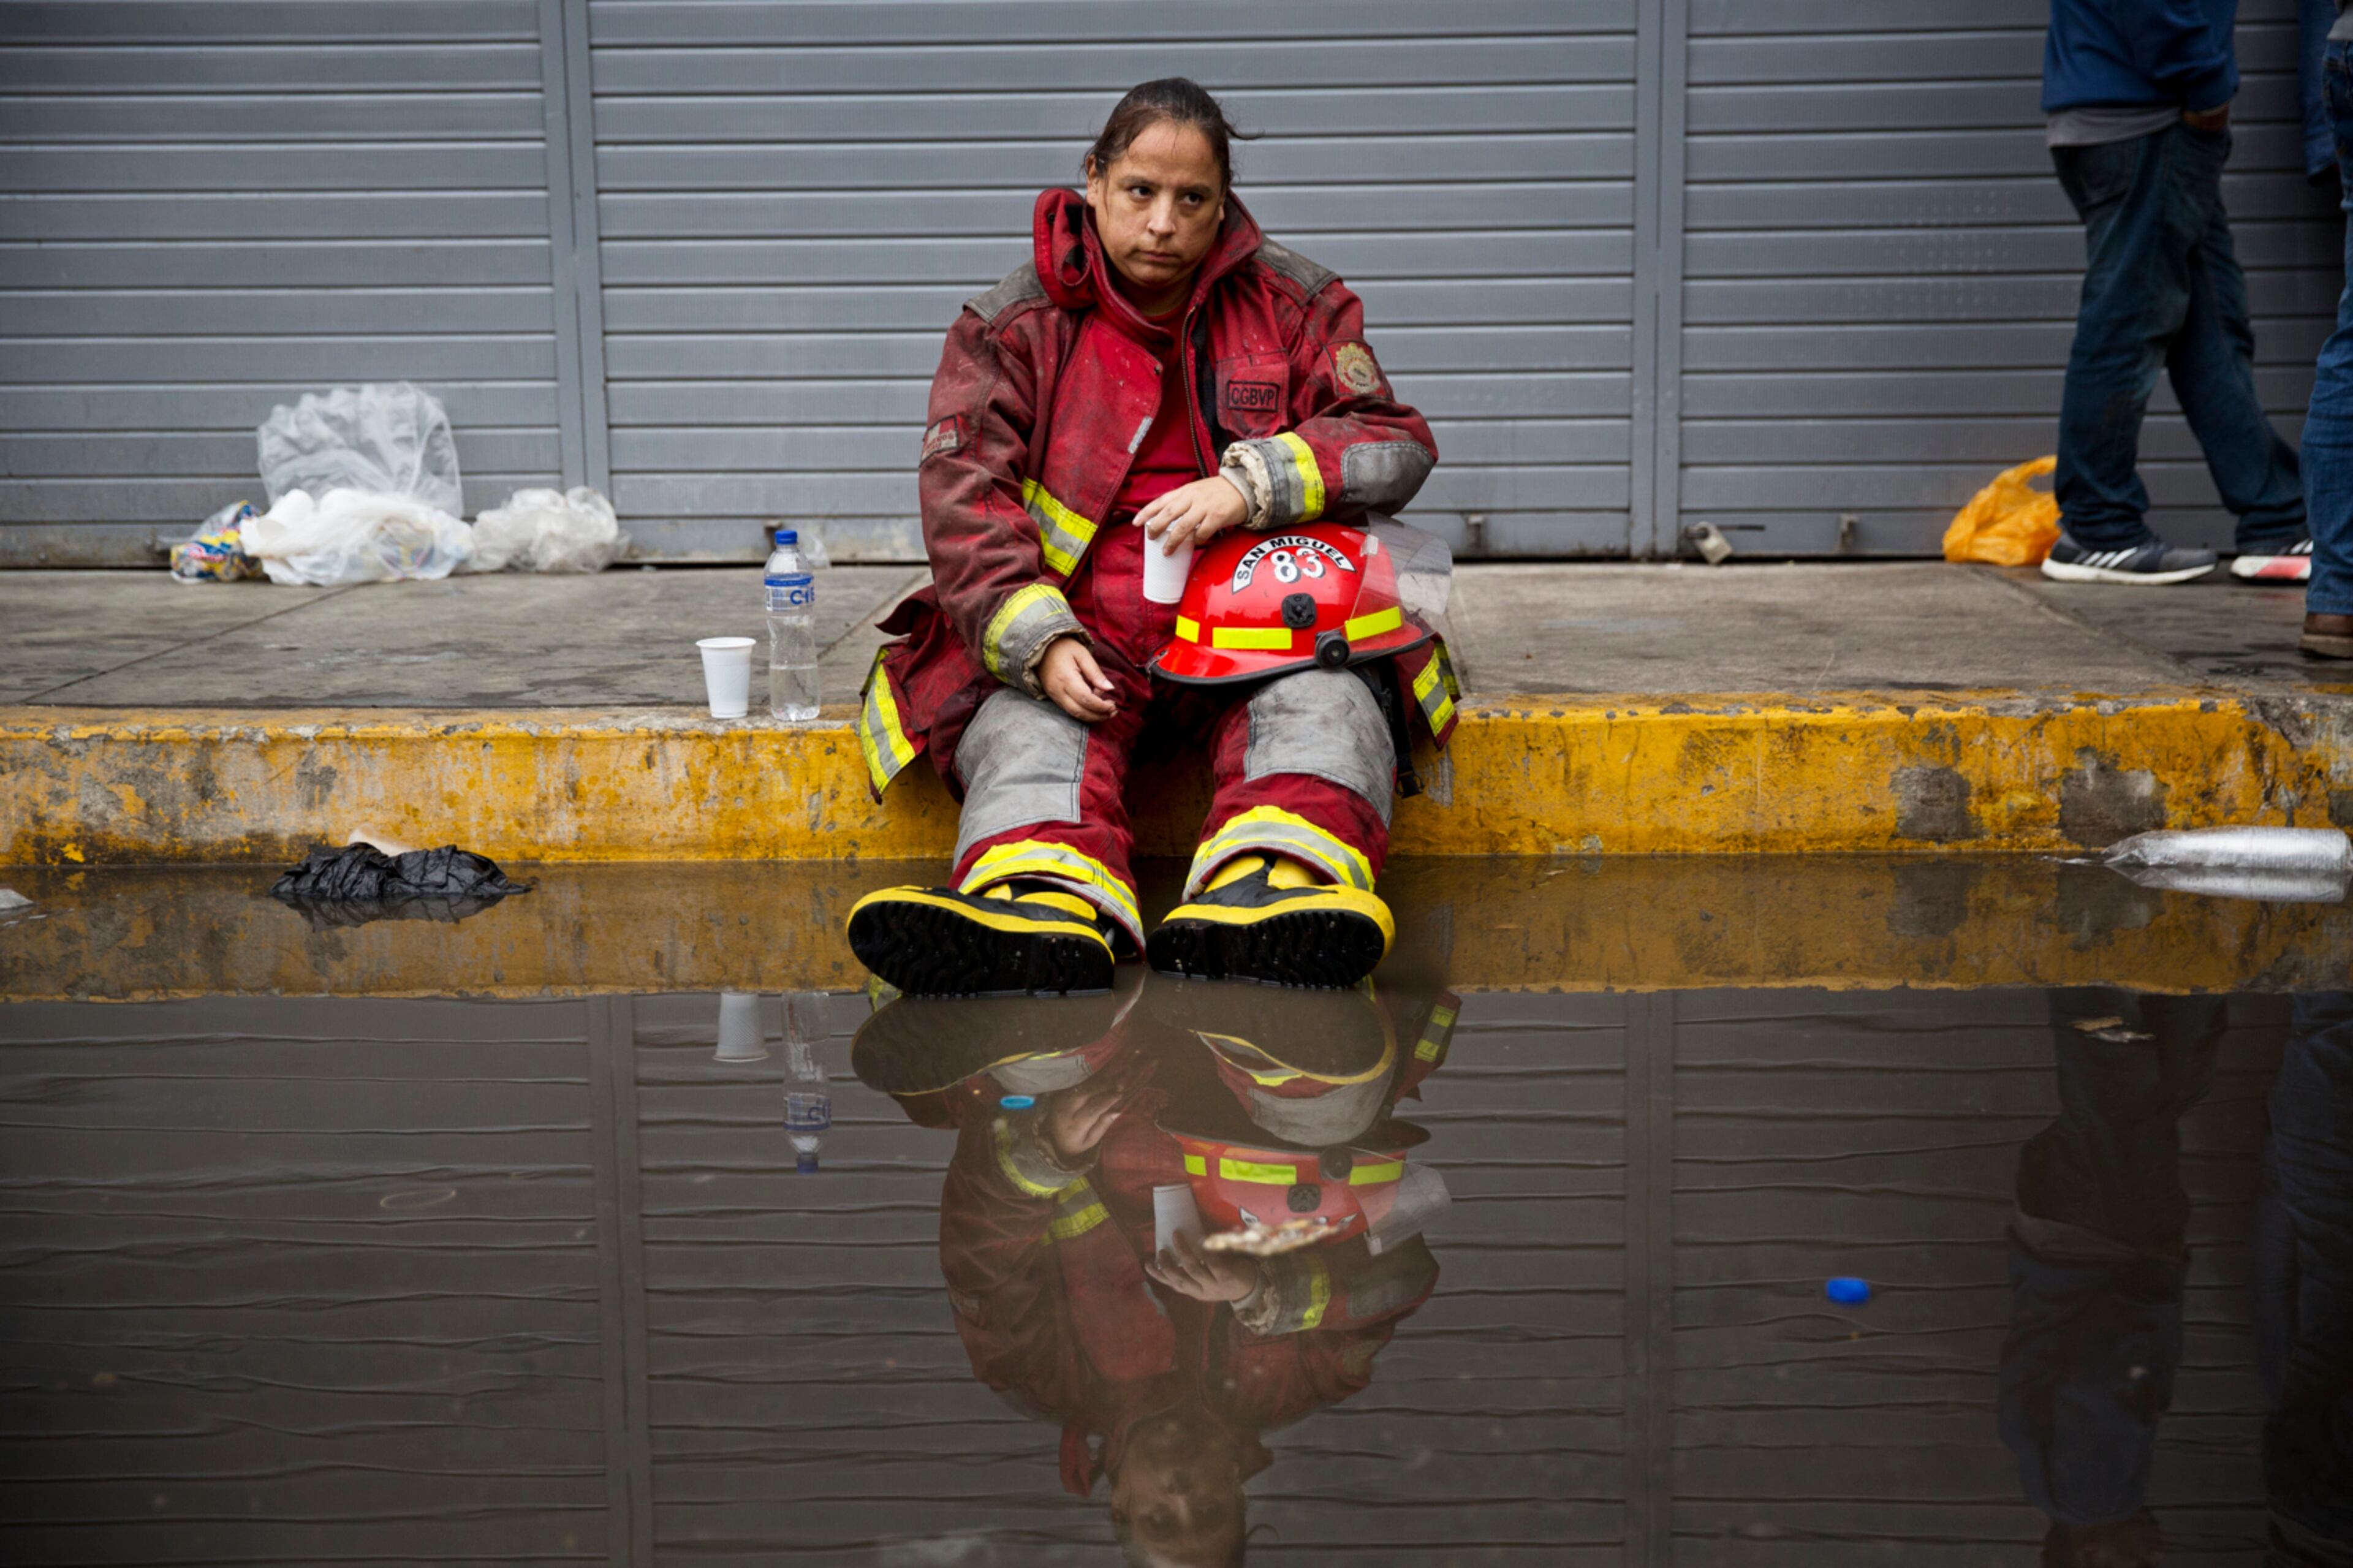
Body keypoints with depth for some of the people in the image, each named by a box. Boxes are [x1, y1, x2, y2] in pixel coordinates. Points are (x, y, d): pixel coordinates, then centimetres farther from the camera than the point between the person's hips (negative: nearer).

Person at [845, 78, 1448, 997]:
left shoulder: (1291, 302, 10)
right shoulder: (1017, 323, 8)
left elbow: (1397, 445, 3)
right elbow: (965, 496, -2)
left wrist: (1253, 484, -17)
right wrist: (1038, 642, -20)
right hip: (1080, 619, 0)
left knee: (1321, 701, -32)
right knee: (1030, 723, -31)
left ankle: (1263, 899, -58)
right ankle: (1040, 902, -59)